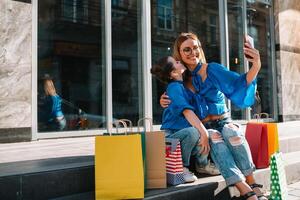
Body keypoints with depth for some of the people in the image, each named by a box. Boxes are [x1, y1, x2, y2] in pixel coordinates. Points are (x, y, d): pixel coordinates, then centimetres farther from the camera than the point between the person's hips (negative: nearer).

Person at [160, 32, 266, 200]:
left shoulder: (212, 69, 0)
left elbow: (238, 83, -14)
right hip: (203, 128, 0)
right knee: (215, 138, -34)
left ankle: (252, 183, -26)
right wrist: (164, 102, -11)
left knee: (232, 132, -34)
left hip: (224, 122, 0)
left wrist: (256, 66, -32)